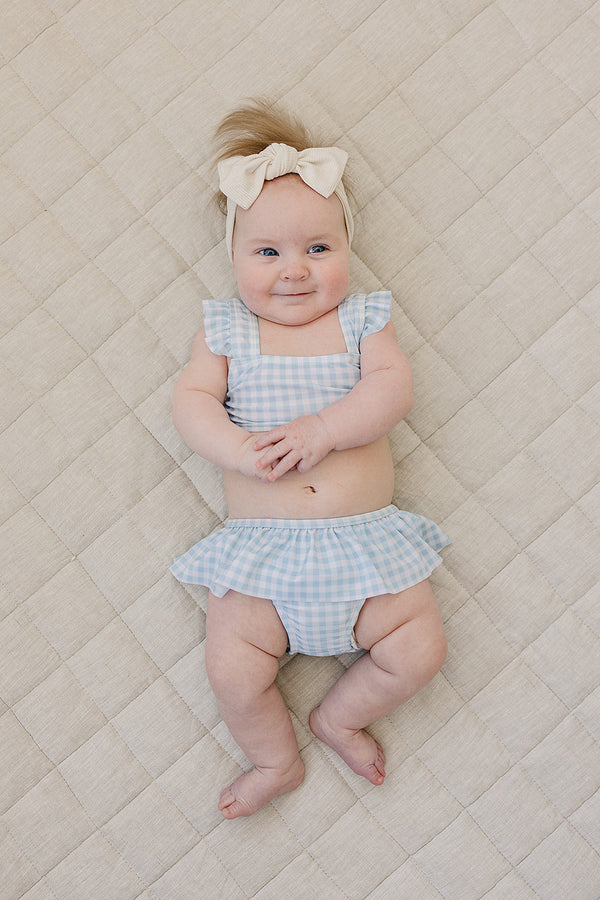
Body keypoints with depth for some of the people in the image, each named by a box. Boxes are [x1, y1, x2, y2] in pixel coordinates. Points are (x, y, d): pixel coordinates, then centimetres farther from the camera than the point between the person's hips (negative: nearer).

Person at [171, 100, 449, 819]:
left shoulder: (362, 319, 5)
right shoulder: (226, 330, 6)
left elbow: (392, 386, -9)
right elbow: (191, 401, -3)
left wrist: (321, 429, -23)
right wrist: (241, 450, -21)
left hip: (366, 540, 1)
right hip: (260, 547, 0)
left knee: (420, 651, -6)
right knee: (232, 670, -11)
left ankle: (338, 716, 23)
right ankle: (277, 760, 20)